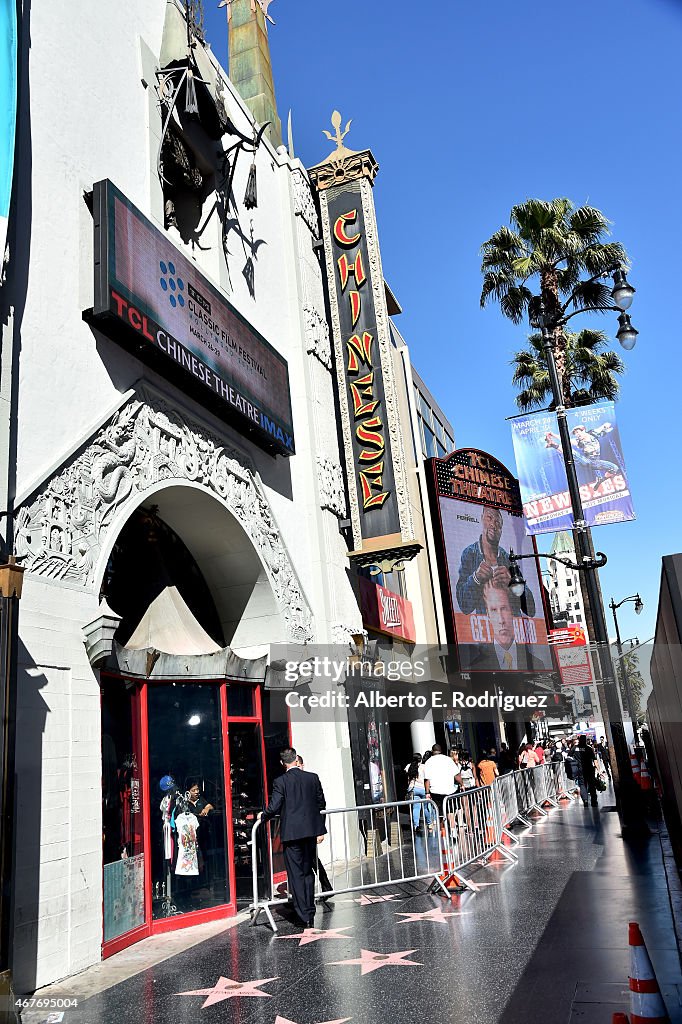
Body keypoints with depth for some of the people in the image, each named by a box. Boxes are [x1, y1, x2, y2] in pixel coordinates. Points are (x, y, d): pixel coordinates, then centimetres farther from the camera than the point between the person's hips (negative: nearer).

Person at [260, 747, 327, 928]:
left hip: (291, 833, -4)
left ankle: (304, 916, 2)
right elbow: (321, 805, 8)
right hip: (311, 831, 4)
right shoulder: (313, 778, 3)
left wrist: (263, 816, 9)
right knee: (308, 872, 16)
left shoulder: (280, 781, -8)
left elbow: (274, 807, -13)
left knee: (296, 875, 2)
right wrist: (320, 830, 16)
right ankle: (310, 914, 21)